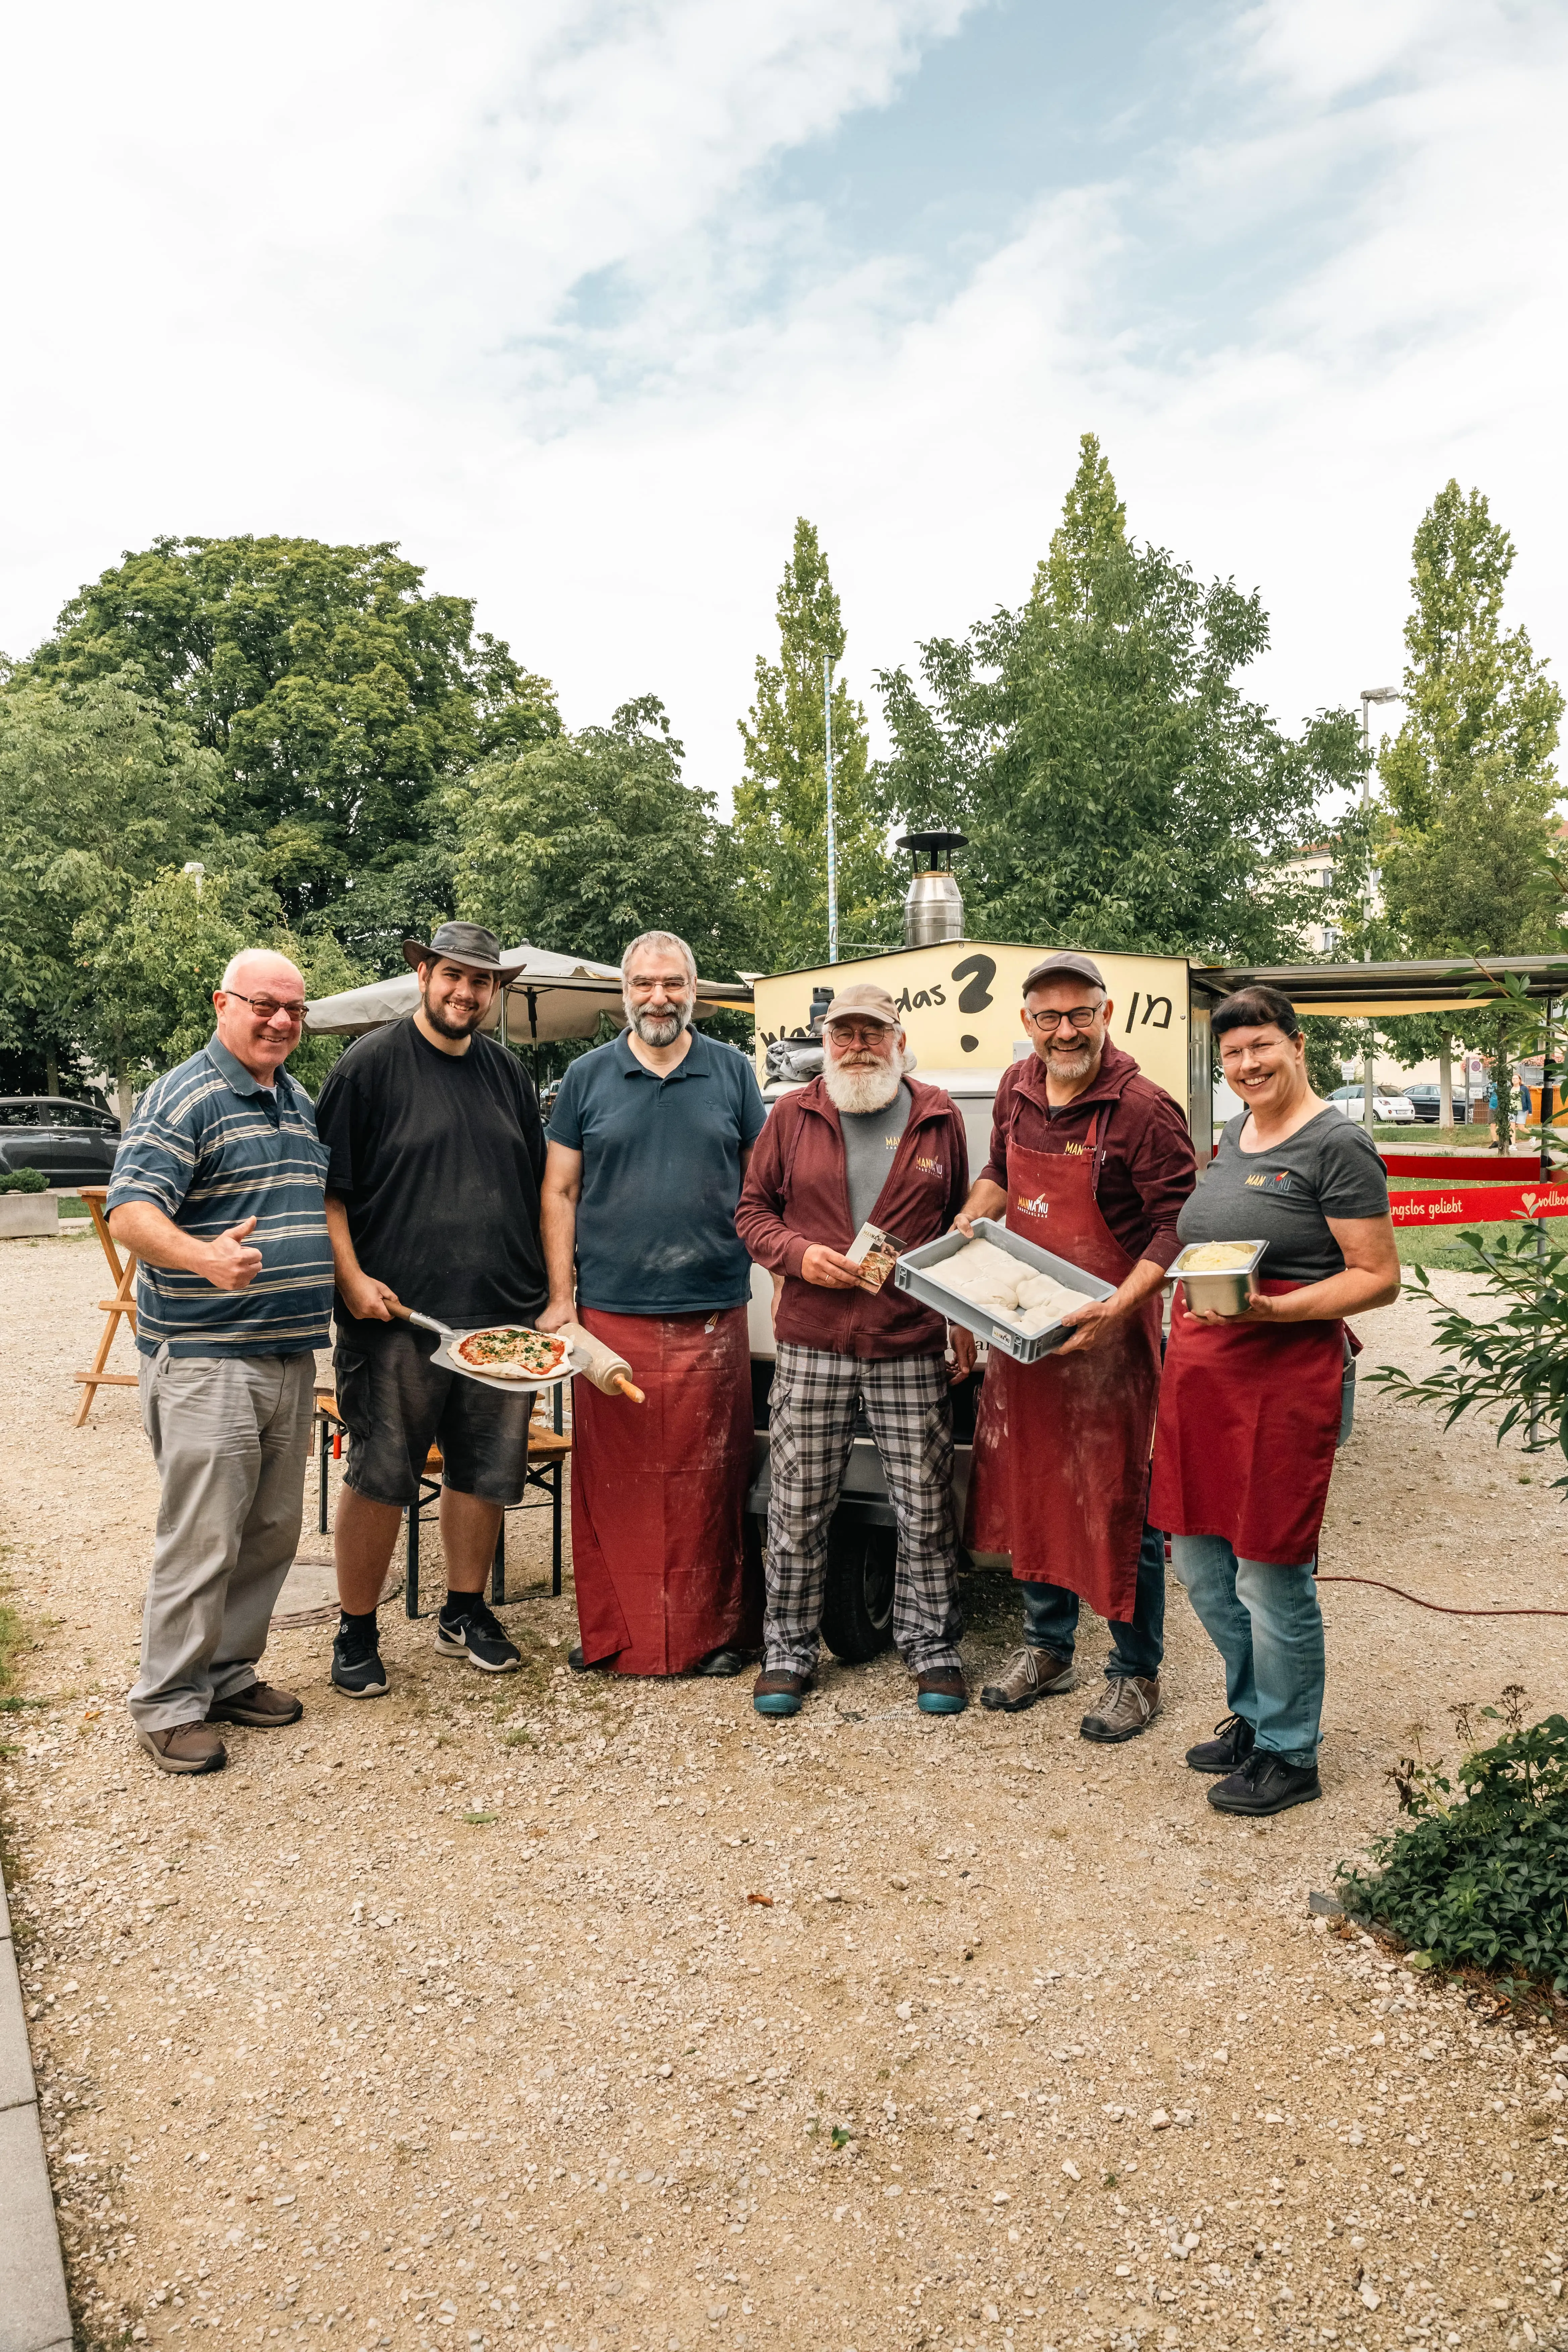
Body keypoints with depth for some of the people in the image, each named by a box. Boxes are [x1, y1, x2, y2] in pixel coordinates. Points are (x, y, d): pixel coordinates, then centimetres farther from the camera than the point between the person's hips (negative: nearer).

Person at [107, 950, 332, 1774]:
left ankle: (229, 1674, 28)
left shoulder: (301, 1104, 16)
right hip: (204, 1357, -8)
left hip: (291, 1354, 8)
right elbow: (131, 1212, -21)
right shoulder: (183, 1097, -10)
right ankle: (167, 1703, 11)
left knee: (272, 1530, 14)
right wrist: (204, 1258, -39)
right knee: (202, 1537, -4)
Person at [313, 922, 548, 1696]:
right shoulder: (371, 1065, -2)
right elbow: (326, 1187, -4)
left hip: (504, 1315, 5)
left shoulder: (508, 1072, 14)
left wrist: (550, 1293, 15)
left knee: (486, 1471, 12)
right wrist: (352, 1276, -14)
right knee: (380, 1477, 1)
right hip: (398, 1313, -5)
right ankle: (356, 1632, 17)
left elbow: (537, 1187, 20)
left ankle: (464, 1613, 29)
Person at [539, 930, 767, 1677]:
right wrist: (559, 1298, 1)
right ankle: (609, 1632, 17)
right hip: (610, 1314, 0)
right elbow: (560, 1193, 7)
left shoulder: (733, 1073, 8)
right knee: (611, 1480, 4)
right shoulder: (587, 1078, 7)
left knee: (708, 1479, 5)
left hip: (713, 1315, 0)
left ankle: (714, 1630, 17)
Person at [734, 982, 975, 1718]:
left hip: (913, 1349, 0)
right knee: (797, 1508, 6)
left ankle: (932, 1648, 22)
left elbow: (961, 1227, 13)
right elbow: (752, 1210, 10)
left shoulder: (939, 1119, 7)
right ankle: (788, 1650, 21)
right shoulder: (792, 1117, 6)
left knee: (926, 1507, 6)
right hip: (811, 1347, 0)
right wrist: (798, 1254, -9)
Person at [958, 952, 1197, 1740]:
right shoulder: (1017, 1089, 5)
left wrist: (1117, 1308, -26)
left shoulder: (1142, 1109, -17)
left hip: (1106, 1334, -7)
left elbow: (1179, 1226, -17)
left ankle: (1135, 1674, 22)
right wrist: (970, 1219, 4)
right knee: (1029, 1486, 17)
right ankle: (1046, 1647, 35)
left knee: (1119, 1501, 4)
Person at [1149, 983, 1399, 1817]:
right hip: (1197, 1371, 8)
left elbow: (1379, 1278, -11)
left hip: (1284, 1379, -8)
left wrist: (1272, 1310, -23)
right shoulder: (1232, 1138, 15)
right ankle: (1253, 1715, 35)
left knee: (1270, 1576, 1)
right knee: (1199, 1561, 15)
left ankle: (1288, 1756, 20)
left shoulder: (1337, 1145, -9)